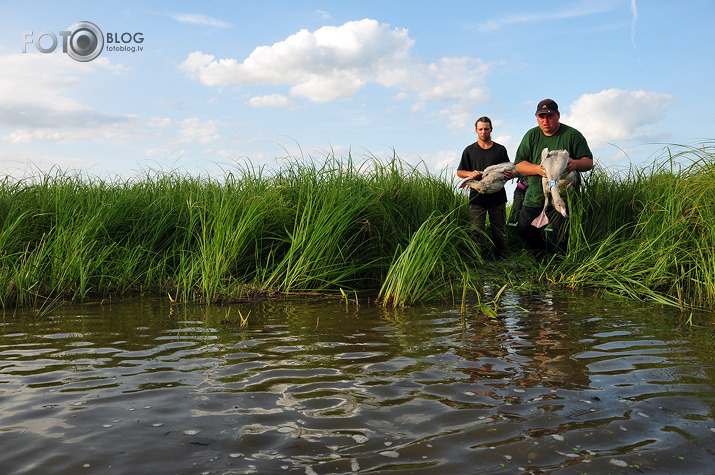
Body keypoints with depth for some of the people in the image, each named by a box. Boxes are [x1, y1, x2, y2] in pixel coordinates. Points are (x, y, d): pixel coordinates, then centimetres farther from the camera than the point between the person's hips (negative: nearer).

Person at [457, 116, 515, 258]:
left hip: (497, 197, 1)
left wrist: (510, 175, -10)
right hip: (477, 197, -1)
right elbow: (459, 172, 12)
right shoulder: (469, 150, 10)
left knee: (499, 232, 5)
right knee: (475, 231, -7)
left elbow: (509, 171, 15)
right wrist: (470, 174, -11)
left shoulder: (500, 149, 11)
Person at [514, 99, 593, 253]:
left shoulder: (572, 135, 0)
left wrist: (575, 164, -23)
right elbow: (519, 164, 2)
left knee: (560, 239, -2)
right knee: (524, 231, 5)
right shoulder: (531, 136, 7)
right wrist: (537, 169, -18)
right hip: (535, 197, 3)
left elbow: (589, 162, 0)